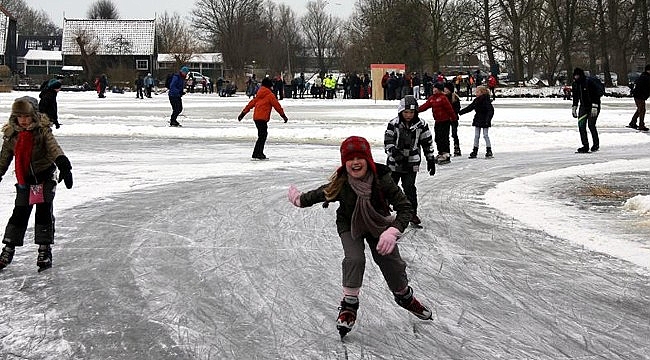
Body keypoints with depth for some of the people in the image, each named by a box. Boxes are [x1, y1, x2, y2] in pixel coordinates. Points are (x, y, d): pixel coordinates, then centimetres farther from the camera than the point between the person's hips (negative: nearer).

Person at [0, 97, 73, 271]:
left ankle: (45, 250, 1)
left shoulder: (42, 131, -11)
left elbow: (53, 147, -26)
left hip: (45, 177, -3)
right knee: (19, 213, 5)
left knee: (44, 212, -6)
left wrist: (63, 163, -42)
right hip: (24, 180, 3)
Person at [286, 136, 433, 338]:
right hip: (349, 225, -1)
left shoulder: (382, 180, -32)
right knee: (354, 259, -23)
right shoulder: (340, 185, -29)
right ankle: (349, 305, -6)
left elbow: (405, 207, -29)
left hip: (377, 225, 1)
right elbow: (319, 194, -7)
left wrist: (393, 232, -42)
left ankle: (404, 296, 36)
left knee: (392, 262, 5)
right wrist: (299, 199, 8)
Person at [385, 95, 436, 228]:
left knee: (409, 188, -6)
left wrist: (431, 160, 5)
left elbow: (428, 143, 4)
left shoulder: (421, 125, -5)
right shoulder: (393, 124, -10)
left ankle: (412, 213, 6)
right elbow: (388, 142, -11)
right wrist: (395, 152, -30)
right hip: (394, 162, 0)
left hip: (412, 163, 0)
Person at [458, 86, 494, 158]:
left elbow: (491, 110, -20)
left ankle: (489, 151, 5)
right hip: (477, 120, 7)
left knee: (486, 135, -3)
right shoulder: (476, 100, 6)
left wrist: (488, 119, -30)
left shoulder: (486, 100, -16)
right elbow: (469, 107, 15)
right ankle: (475, 151, 13)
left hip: (485, 121, -7)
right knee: (476, 136, 9)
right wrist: (460, 112, 15)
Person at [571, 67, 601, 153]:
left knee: (591, 125, -10)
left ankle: (596, 144, 9)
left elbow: (596, 94, -19)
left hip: (593, 107, -7)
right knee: (581, 125, -6)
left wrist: (594, 107, -24)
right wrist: (574, 107, 13)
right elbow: (575, 97, 17)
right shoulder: (575, 84, 4)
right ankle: (585, 146, -1)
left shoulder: (590, 82, -17)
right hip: (583, 106, 7)